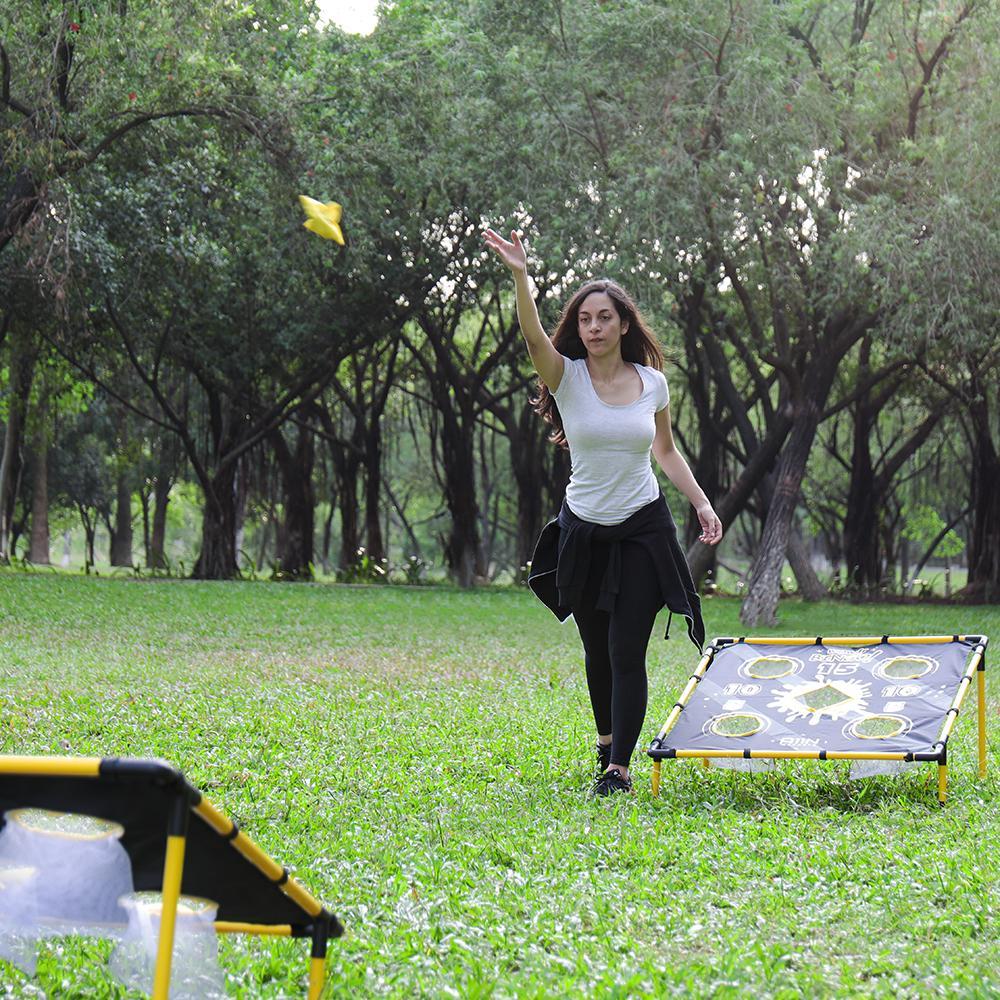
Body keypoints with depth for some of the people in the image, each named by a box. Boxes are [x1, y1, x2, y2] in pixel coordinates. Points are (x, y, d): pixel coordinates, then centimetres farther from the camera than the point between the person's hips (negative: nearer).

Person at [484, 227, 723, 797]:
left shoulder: (652, 382, 1)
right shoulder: (568, 377, -5)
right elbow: (534, 337, -26)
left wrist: (702, 504, 9)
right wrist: (520, 277, -41)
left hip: (644, 530, 0)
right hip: (584, 532, 0)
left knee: (627, 652, -8)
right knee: (598, 650, 12)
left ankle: (619, 767, -5)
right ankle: (607, 742, 34)